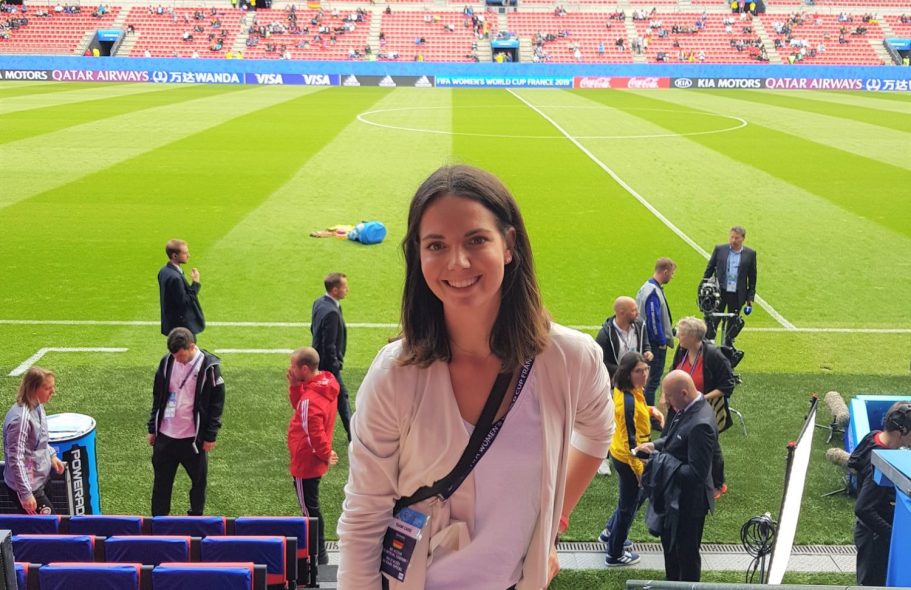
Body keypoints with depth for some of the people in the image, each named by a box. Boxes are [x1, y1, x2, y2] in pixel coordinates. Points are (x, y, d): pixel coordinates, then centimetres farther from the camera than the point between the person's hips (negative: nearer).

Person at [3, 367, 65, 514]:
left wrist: (51, 455, 9)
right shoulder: (20, 418, -27)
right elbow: (15, 459, -26)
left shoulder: (37, 407, 0)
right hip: (26, 487, -9)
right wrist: (25, 494, -25)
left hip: (37, 482, 9)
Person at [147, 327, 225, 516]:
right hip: (165, 435, 3)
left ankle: (196, 518, 29)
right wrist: (152, 428, 11)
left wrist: (210, 436, -7)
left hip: (193, 437, -3)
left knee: (198, 480, 11)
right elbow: (157, 396, 10)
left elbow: (217, 403, -6)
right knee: (161, 480, 11)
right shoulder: (167, 361, -2)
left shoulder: (209, 366, -13)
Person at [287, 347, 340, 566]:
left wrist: (326, 455, -11)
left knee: (310, 509, 4)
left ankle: (319, 555, 16)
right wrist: (295, 384, -7)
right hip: (312, 461, 10)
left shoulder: (311, 398, -30)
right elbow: (297, 405, 9)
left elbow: (315, 435, -27)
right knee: (311, 507, 22)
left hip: (306, 463, -10)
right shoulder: (325, 382, -1)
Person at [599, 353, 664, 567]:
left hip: (619, 453, 9)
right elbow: (630, 440, -27)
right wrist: (640, 471, -21)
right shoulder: (628, 401, -31)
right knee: (628, 505, 10)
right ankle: (615, 555, 29)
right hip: (628, 459, -9)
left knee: (638, 495, 29)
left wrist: (651, 410, 1)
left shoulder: (624, 390, -4)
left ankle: (610, 532, 45)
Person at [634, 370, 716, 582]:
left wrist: (663, 465, -24)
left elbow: (697, 472, -30)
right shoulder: (688, 407, -3)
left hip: (688, 500, -10)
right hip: (674, 495, 10)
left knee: (686, 551, 12)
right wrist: (655, 445, -2)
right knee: (669, 543, 27)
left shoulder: (700, 424, -32)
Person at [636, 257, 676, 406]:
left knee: (652, 378, 17)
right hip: (656, 344, -10)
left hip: (649, 342, 10)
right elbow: (654, 320, -24)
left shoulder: (647, 287, 10)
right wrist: (662, 341, -15)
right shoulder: (653, 292, -22)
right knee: (653, 380, -3)